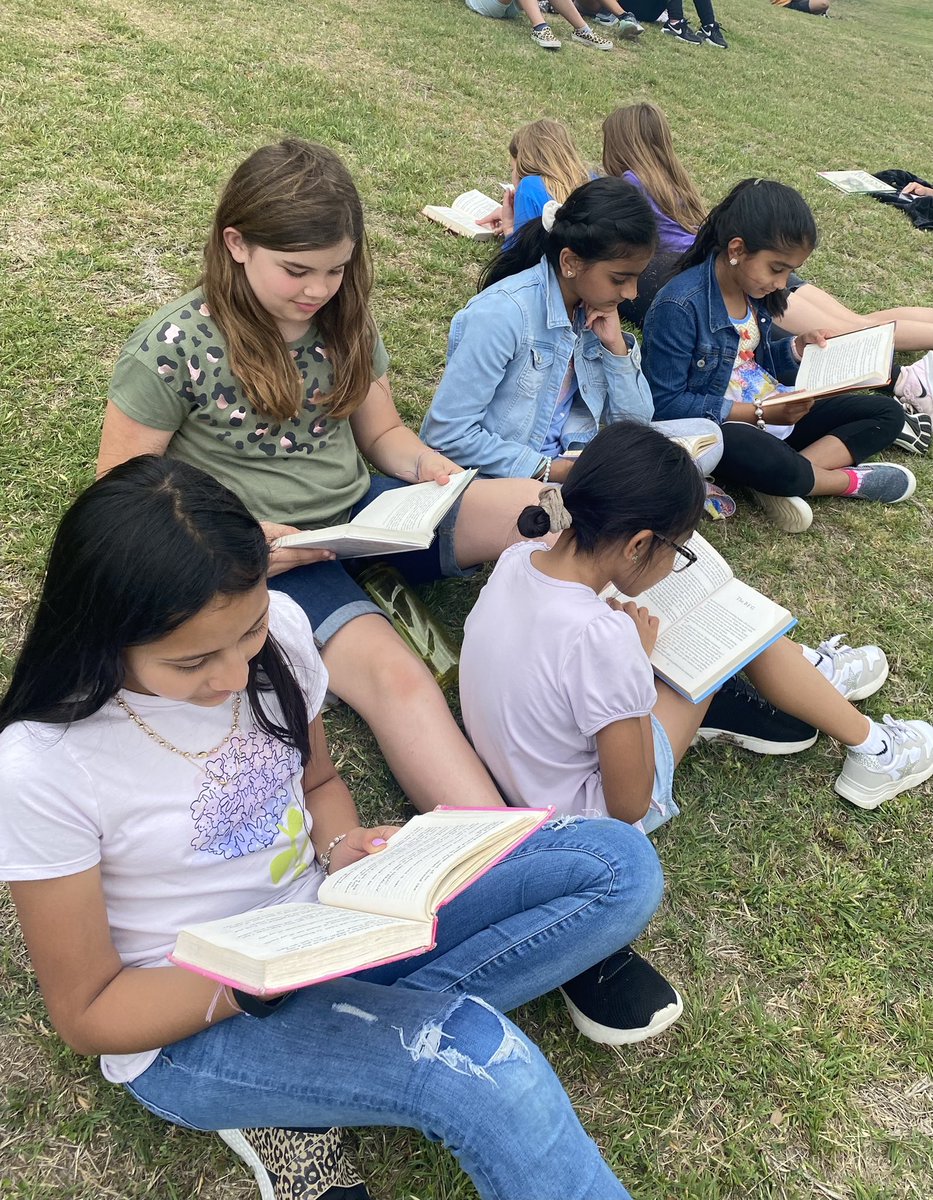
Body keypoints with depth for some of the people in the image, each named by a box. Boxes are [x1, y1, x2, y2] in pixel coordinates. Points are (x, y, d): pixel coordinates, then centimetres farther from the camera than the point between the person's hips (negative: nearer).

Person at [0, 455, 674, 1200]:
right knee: (476, 1057, -36)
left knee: (620, 864, -11)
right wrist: (254, 984, -27)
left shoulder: (279, 629, -10)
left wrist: (344, 848, -14)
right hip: (188, 1020, -6)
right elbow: (88, 1012, -10)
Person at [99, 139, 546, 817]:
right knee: (389, 670, -34)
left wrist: (427, 466, -8)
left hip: (362, 512, 6)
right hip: (262, 550, -5)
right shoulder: (170, 350, -11)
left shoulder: (344, 320, 5)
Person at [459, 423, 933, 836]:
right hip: (587, 815, -7)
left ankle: (809, 672, 36)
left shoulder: (517, 559, -14)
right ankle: (870, 748, 20)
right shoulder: (601, 637, -35)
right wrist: (639, 659, -15)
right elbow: (629, 806, -22)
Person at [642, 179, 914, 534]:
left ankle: (781, 483, -18)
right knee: (766, 458, -42)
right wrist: (759, 413, -22)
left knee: (888, 412, 4)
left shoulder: (753, 289, 5)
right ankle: (850, 480, -9)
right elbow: (665, 402, -22)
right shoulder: (679, 306, -20)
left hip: (771, 410, 9)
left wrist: (797, 348, -2)